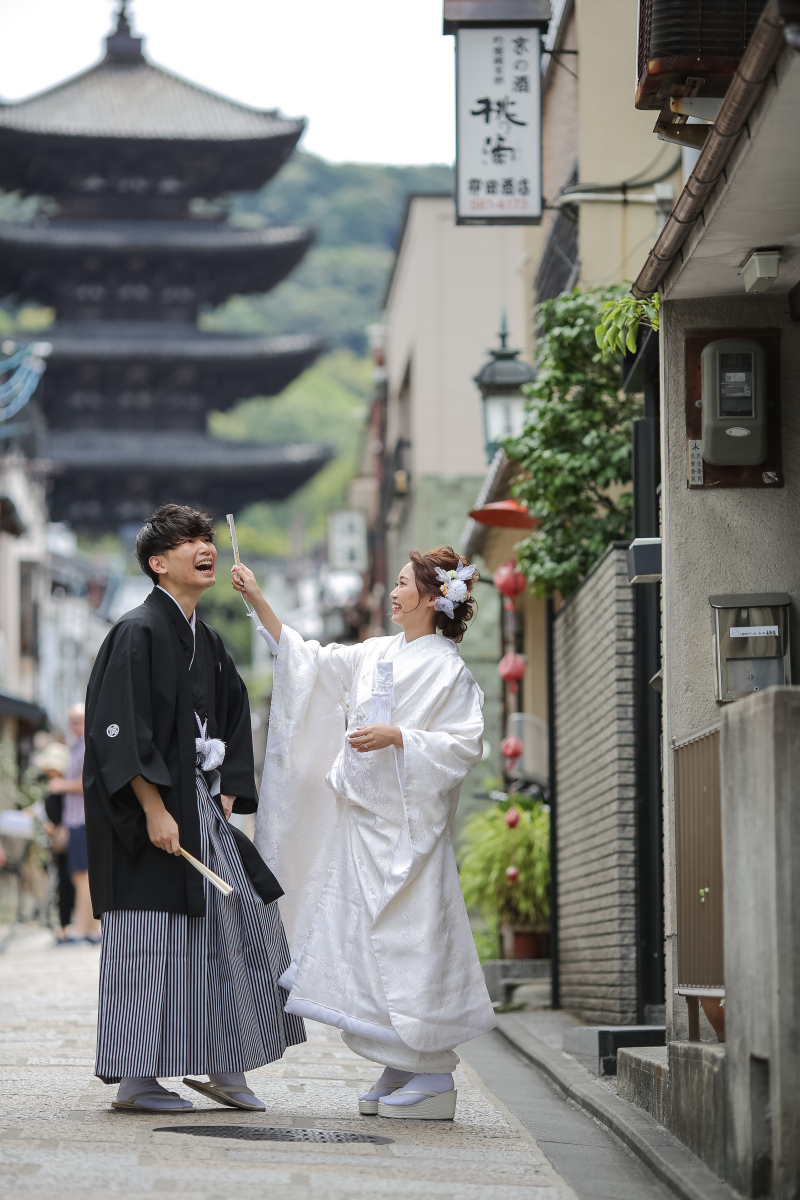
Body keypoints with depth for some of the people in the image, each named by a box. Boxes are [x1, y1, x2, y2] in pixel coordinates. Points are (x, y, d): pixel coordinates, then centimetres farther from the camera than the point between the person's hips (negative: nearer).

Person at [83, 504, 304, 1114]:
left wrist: (225, 797, 10)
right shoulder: (139, 632, -11)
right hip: (151, 809, -8)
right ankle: (135, 1079, 3)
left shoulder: (207, 640, 14)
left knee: (239, 922, 6)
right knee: (150, 937, -4)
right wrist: (155, 809, -23)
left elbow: (232, 722, 21)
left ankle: (222, 1065, 14)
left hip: (202, 806, 9)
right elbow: (119, 730, -18)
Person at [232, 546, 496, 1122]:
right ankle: (400, 1070, 13)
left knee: (412, 942, -8)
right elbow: (306, 659, 18)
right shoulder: (377, 655, 14)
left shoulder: (448, 668, -6)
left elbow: (465, 744, -12)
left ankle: (435, 1075, -3)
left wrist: (396, 737, -20)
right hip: (364, 818, 8)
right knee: (367, 941, 7)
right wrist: (258, 600, 16)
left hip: (409, 825, -7)